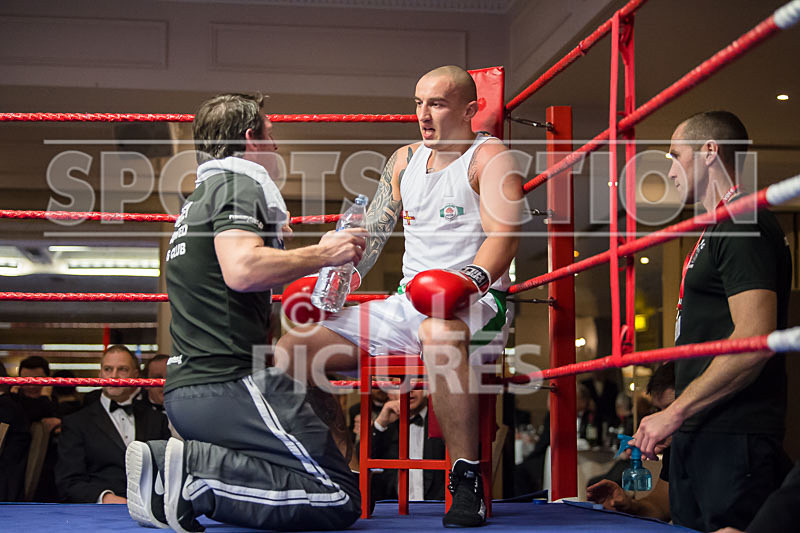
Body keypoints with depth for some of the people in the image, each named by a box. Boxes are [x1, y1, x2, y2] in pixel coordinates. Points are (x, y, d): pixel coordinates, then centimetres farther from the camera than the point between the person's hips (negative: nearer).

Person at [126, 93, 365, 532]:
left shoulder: (198, 198, 26)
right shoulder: (238, 185, -4)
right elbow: (242, 270, -22)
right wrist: (321, 254, -9)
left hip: (185, 390, 10)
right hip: (233, 384, -10)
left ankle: (166, 464, 0)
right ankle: (199, 469, -19)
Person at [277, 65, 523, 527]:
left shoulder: (489, 156, 0)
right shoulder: (405, 160, 20)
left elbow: (504, 235, -15)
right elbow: (369, 235, 22)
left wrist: (472, 279, -35)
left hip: (476, 305, -7)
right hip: (407, 305, 7)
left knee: (439, 333, -44)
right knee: (291, 348, -5)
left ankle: (468, 482, -34)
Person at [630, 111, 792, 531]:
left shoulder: (745, 226, -12)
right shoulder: (721, 229, 22)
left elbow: (754, 342, -23)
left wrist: (674, 414, -19)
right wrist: (676, 420, 21)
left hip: (732, 440, -10)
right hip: (699, 436, 10)